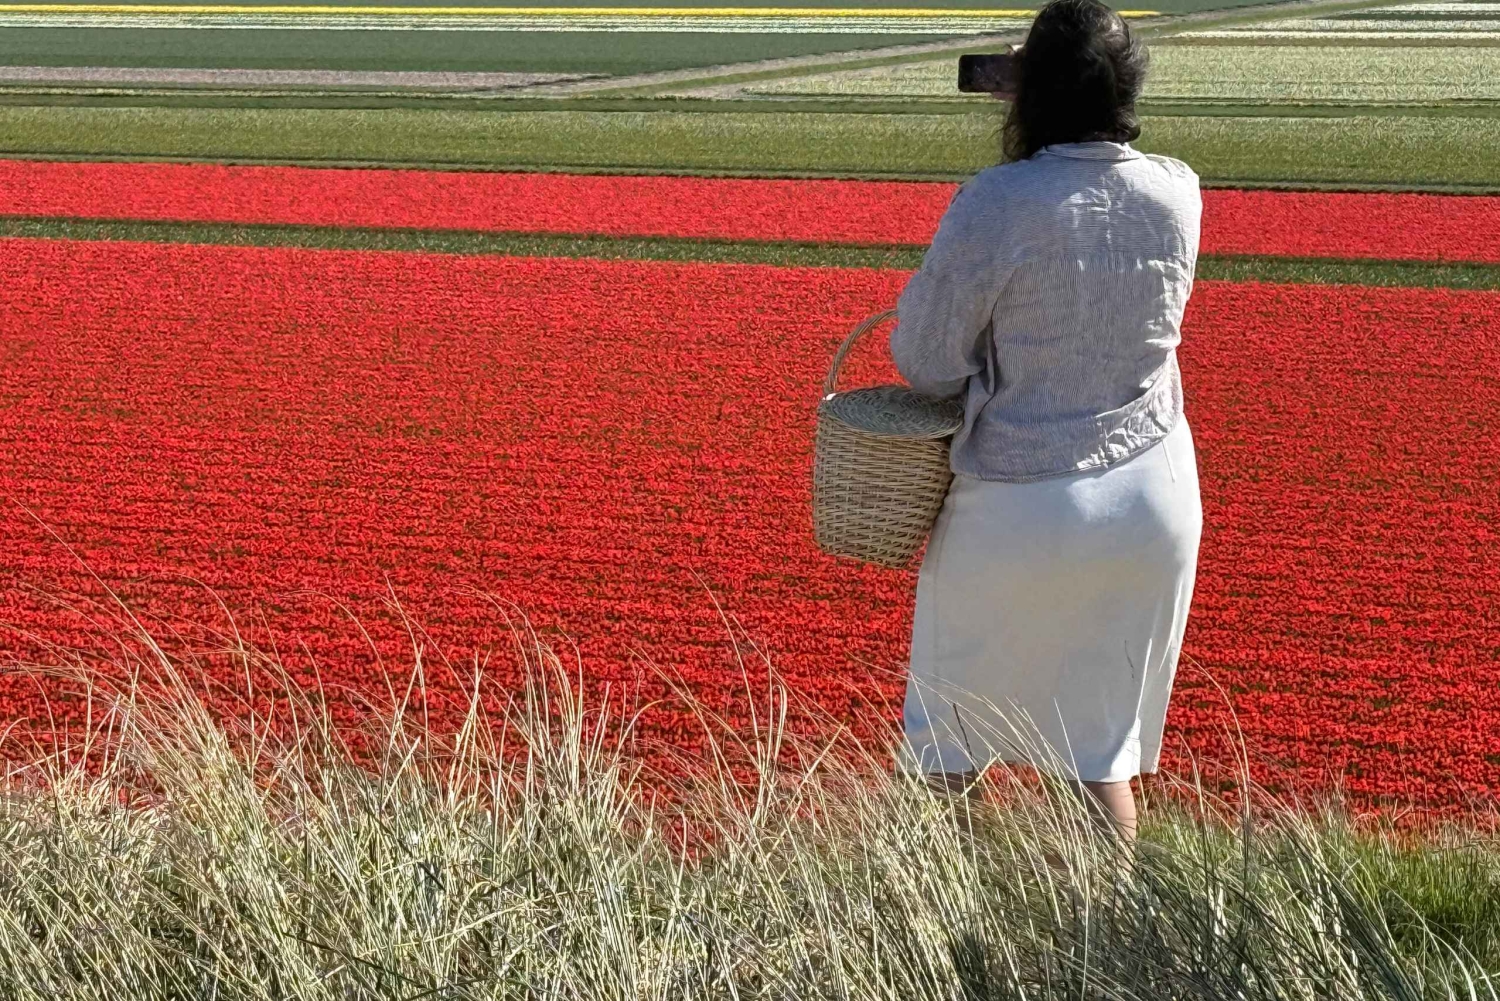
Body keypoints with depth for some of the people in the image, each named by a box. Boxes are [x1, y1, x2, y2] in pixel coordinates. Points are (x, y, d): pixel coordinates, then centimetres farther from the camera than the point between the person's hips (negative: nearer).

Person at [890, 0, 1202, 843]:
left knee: (948, 738, 16)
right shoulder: (1178, 193, -5)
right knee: (1101, 744, 19)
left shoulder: (996, 203, -21)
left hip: (1020, 512, -4)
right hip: (1153, 496, 4)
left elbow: (924, 361, -13)